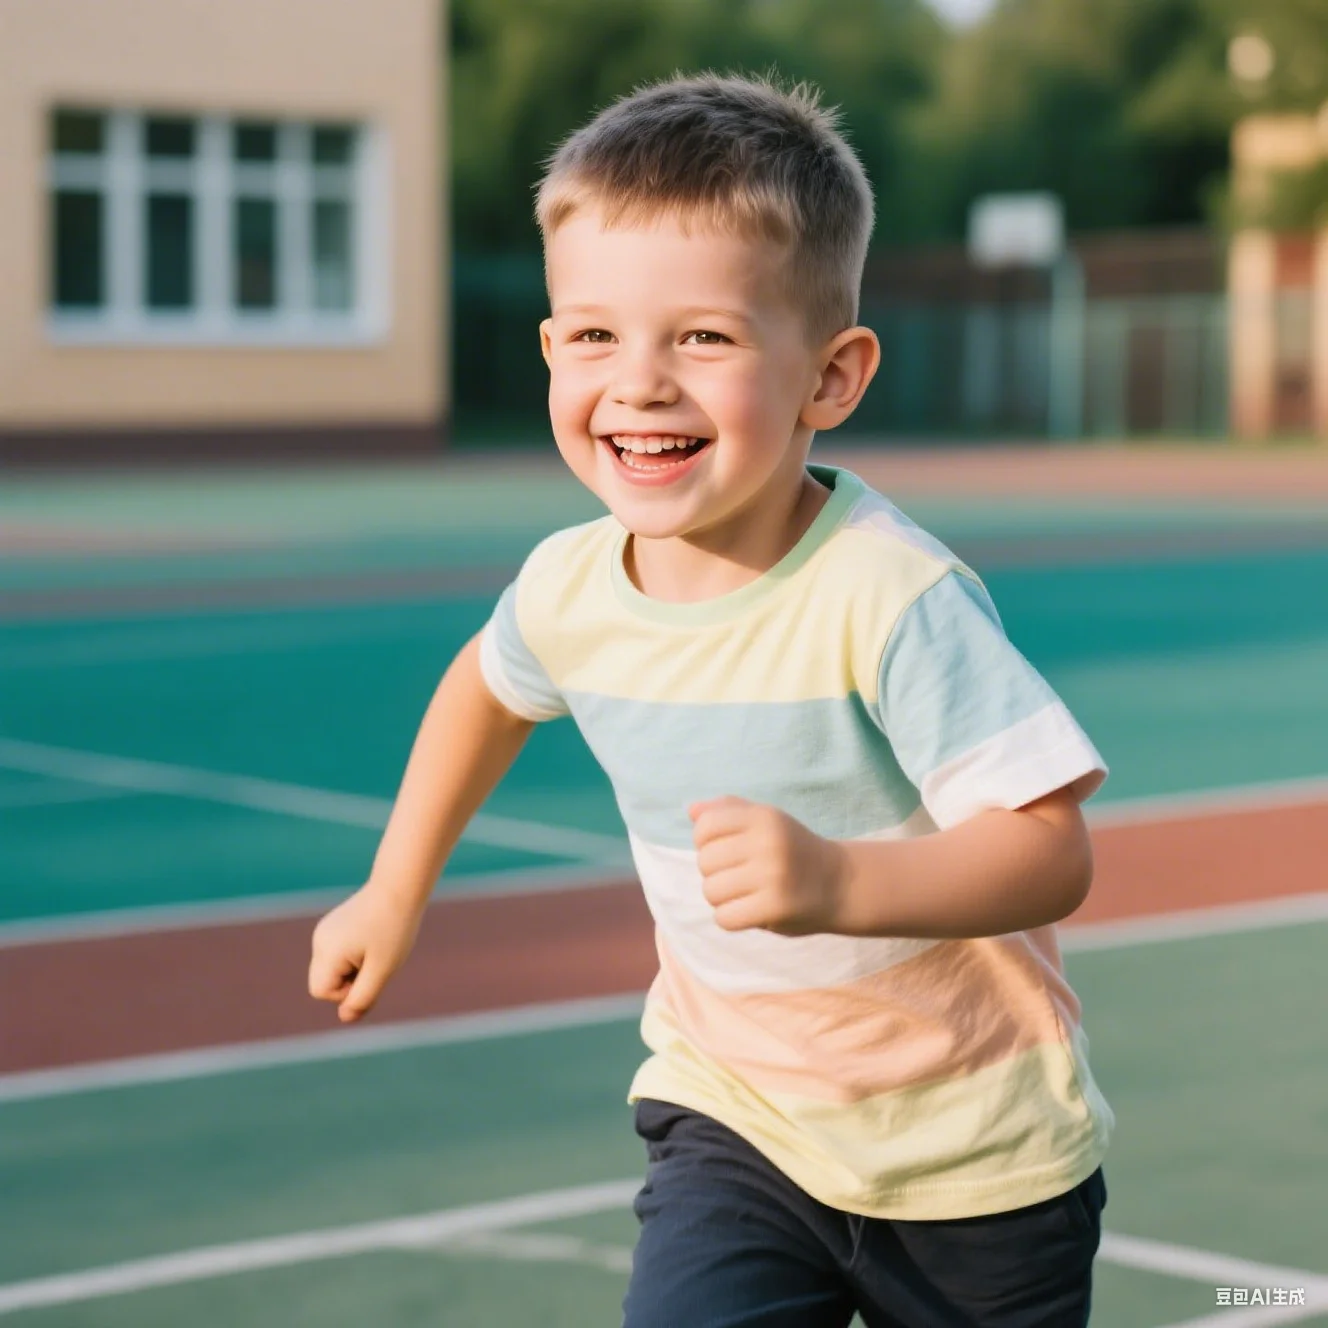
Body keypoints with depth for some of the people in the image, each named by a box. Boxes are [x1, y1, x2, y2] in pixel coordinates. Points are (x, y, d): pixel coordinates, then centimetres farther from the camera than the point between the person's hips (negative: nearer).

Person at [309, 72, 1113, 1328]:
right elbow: (490, 680, 15)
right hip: (733, 1115, 3)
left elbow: (1052, 849, -30)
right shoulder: (569, 585, -10)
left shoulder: (889, 596, -27)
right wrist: (393, 894, 22)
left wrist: (841, 882, -46)